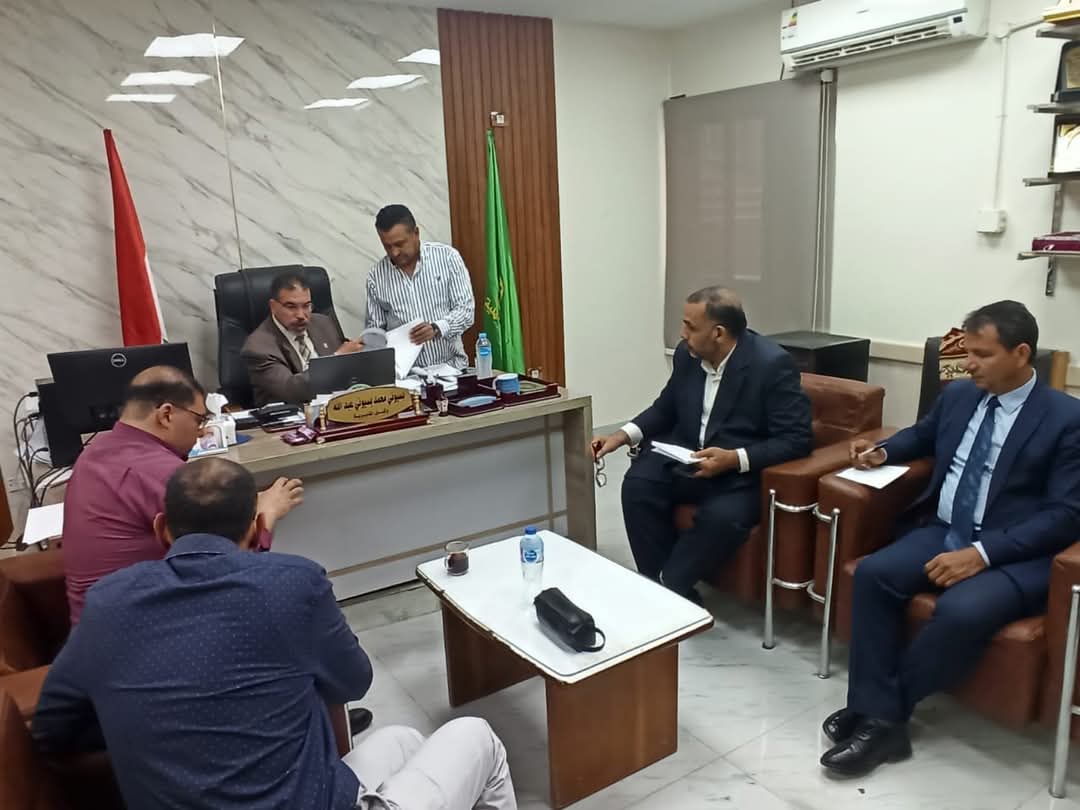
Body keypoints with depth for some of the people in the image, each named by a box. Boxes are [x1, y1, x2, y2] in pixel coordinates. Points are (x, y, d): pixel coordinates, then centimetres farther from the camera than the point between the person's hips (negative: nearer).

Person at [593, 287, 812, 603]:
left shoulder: (772, 364, -18)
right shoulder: (688, 354, -1)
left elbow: (797, 438, -19)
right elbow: (665, 409, 13)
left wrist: (734, 459, -30)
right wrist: (624, 435, -4)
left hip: (743, 472, -5)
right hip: (686, 457, 5)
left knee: (722, 517, -33)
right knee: (638, 484, -21)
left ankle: (672, 589, -9)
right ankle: (659, 586, -10)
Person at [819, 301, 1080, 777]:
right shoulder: (958, 395, 8)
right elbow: (923, 435, 31)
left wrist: (983, 553, -24)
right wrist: (882, 452, 9)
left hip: (1016, 555, -5)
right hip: (943, 532, 6)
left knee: (961, 611, -34)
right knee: (873, 574, -21)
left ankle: (883, 708, -12)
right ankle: (880, 718, -18)